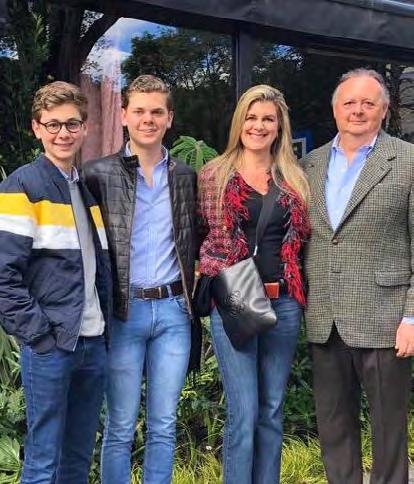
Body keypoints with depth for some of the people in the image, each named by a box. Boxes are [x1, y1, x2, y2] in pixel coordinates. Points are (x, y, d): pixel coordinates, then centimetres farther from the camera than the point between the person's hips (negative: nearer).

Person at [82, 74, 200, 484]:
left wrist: (194, 298, 6)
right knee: (120, 427, 7)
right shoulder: (99, 174, -2)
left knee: (163, 426, 12)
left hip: (173, 310, 3)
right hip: (123, 312, -3)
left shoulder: (185, 177, 9)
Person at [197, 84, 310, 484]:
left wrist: (290, 277, 4)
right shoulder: (213, 174, 2)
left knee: (272, 411, 13)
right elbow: (199, 234, 7)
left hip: (284, 304, 4)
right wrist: (215, 272, -5)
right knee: (244, 414, -3)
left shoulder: (293, 179, 10)